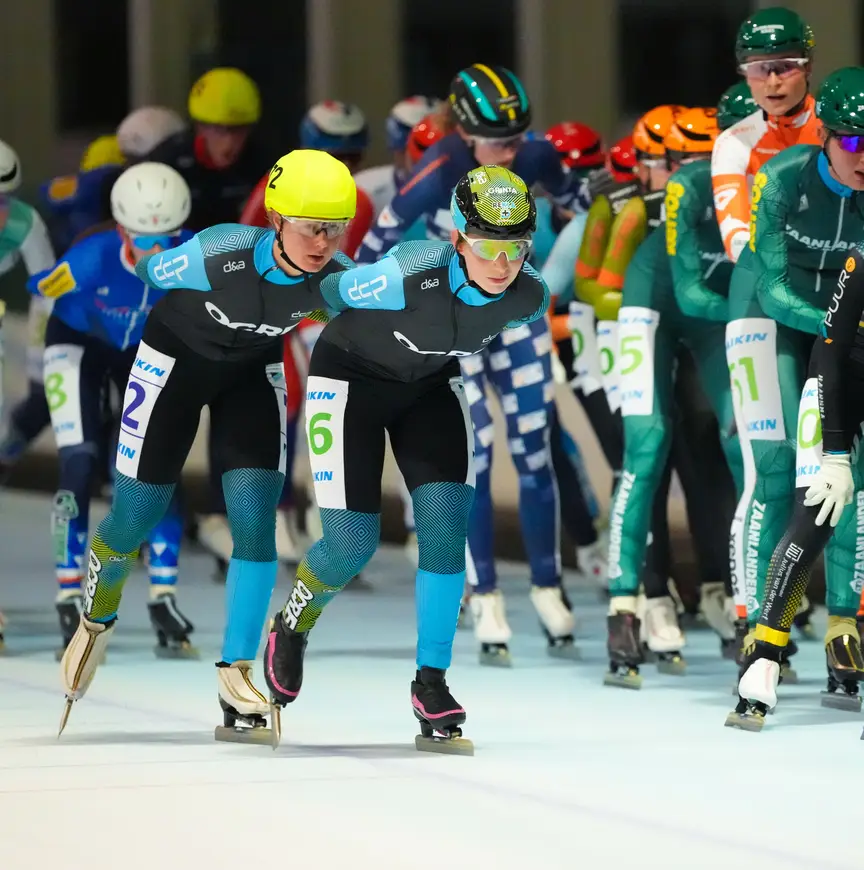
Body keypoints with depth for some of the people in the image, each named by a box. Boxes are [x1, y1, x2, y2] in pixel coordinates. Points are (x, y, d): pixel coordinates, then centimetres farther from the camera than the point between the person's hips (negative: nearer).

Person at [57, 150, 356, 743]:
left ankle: (236, 670, 0)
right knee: (136, 516, 4)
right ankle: (97, 620, 35)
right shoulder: (216, 255, -38)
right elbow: (147, 272, -15)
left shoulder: (337, 278, -28)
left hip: (254, 369, 2)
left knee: (255, 518, -11)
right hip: (176, 355, -2)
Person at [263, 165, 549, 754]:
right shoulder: (407, 276, -39)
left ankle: (431, 682, 3)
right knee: (353, 545, -5)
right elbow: (330, 292, -17)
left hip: (432, 385, 4)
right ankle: (291, 629, 27)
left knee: (446, 524, -10)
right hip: (351, 377, -4)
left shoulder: (529, 297, -23)